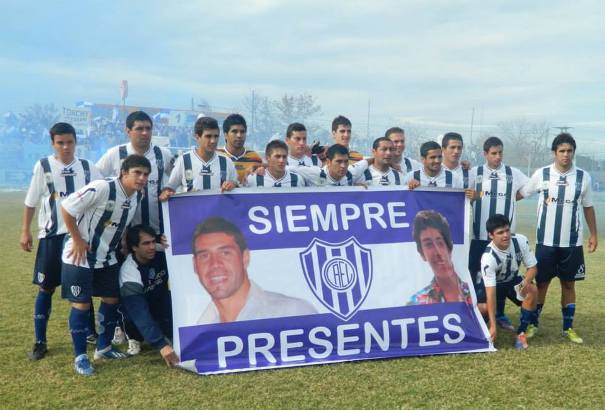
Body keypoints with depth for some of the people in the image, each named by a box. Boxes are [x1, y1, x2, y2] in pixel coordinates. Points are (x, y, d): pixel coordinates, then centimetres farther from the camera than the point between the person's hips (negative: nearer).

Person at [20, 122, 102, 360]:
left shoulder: (87, 167, 5)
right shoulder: (43, 167, 0)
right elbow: (31, 201, 4)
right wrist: (25, 231, 1)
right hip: (52, 235, -2)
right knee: (46, 288, 2)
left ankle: (89, 332, 25)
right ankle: (40, 342, 11)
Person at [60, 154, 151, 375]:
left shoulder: (138, 196, -1)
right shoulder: (101, 188, -26)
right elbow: (67, 208, -22)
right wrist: (77, 240, -18)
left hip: (107, 257, 8)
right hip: (80, 257, -7)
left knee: (112, 300, 11)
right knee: (81, 304, -2)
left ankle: (104, 347, 29)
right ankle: (80, 356, 12)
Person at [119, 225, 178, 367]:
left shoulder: (161, 254, -21)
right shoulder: (129, 272, -35)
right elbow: (140, 315, -41)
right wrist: (162, 345, -49)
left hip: (159, 300, 4)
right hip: (139, 307, -4)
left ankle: (168, 332, 5)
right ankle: (132, 336, -2)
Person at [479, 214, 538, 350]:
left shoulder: (521, 241, -25)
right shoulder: (488, 257, -36)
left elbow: (532, 267, -12)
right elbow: (491, 293, -37)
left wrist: (525, 282, -37)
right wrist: (493, 326, -39)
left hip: (513, 280, 3)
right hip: (493, 284, -3)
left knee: (532, 290, -27)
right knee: (482, 308, -28)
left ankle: (521, 333, -13)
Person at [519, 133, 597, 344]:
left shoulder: (583, 177, 0)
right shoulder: (541, 174, -4)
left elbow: (588, 207, 9)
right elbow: (519, 194, 4)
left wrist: (593, 234, 6)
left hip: (572, 242, 1)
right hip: (546, 241, -1)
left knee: (568, 284, 9)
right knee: (541, 282, 7)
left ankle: (568, 327, 20)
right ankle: (533, 324, 20)